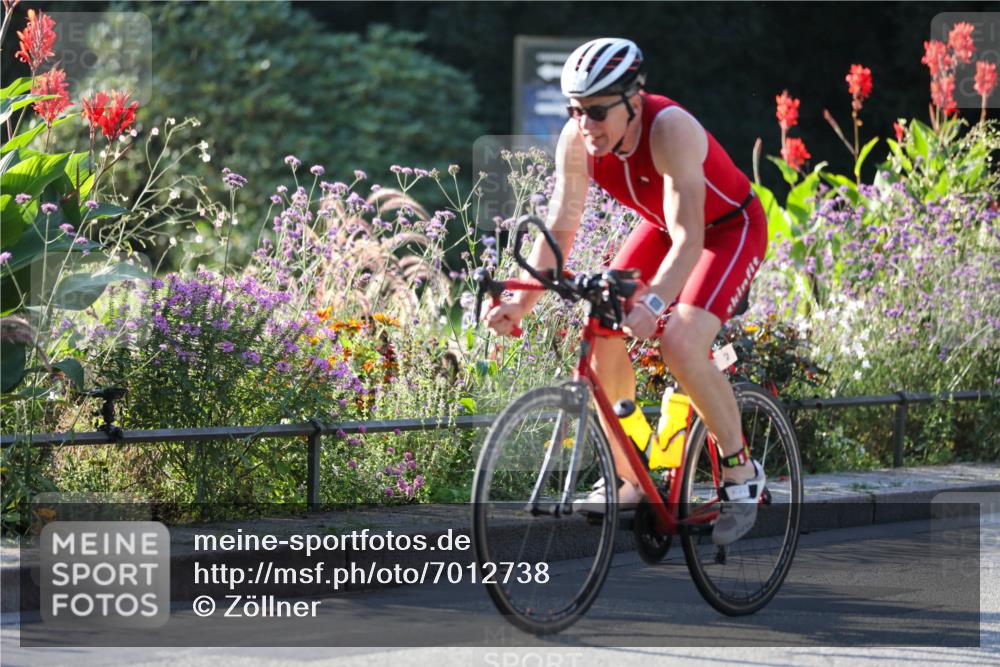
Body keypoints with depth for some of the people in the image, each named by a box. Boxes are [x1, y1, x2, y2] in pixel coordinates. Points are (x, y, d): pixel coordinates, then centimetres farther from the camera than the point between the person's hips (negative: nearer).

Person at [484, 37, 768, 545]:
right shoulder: (577, 140, -20)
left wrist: (653, 303, -59)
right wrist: (522, 302, -29)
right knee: (602, 332, -11)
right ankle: (626, 478, 4)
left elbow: (688, 241, -43)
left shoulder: (670, 129, -37)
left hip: (730, 228, -6)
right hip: (662, 224, 6)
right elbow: (560, 228, -15)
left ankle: (740, 470, -7)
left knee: (680, 343, -26)